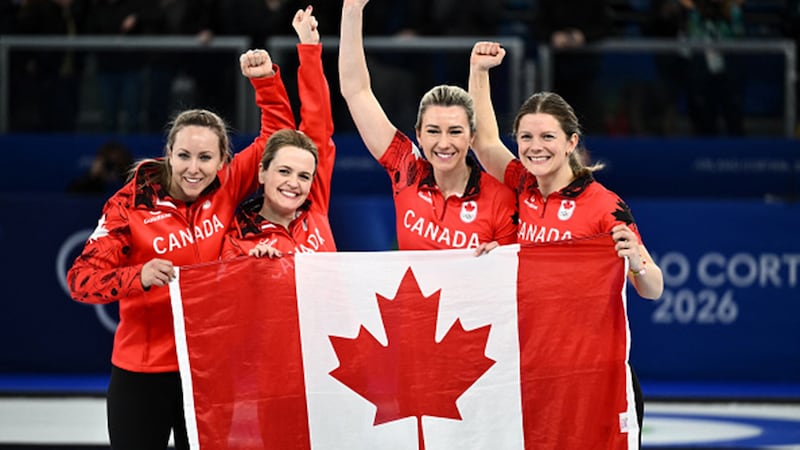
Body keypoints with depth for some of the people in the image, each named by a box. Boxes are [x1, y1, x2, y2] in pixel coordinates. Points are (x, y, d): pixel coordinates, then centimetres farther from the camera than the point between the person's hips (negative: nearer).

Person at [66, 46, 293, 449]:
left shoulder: (226, 191, -1)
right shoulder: (132, 204, -10)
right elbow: (81, 278, -16)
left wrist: (265, 80, -3)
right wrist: (138, 277, -33)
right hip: (142, 374, -3)